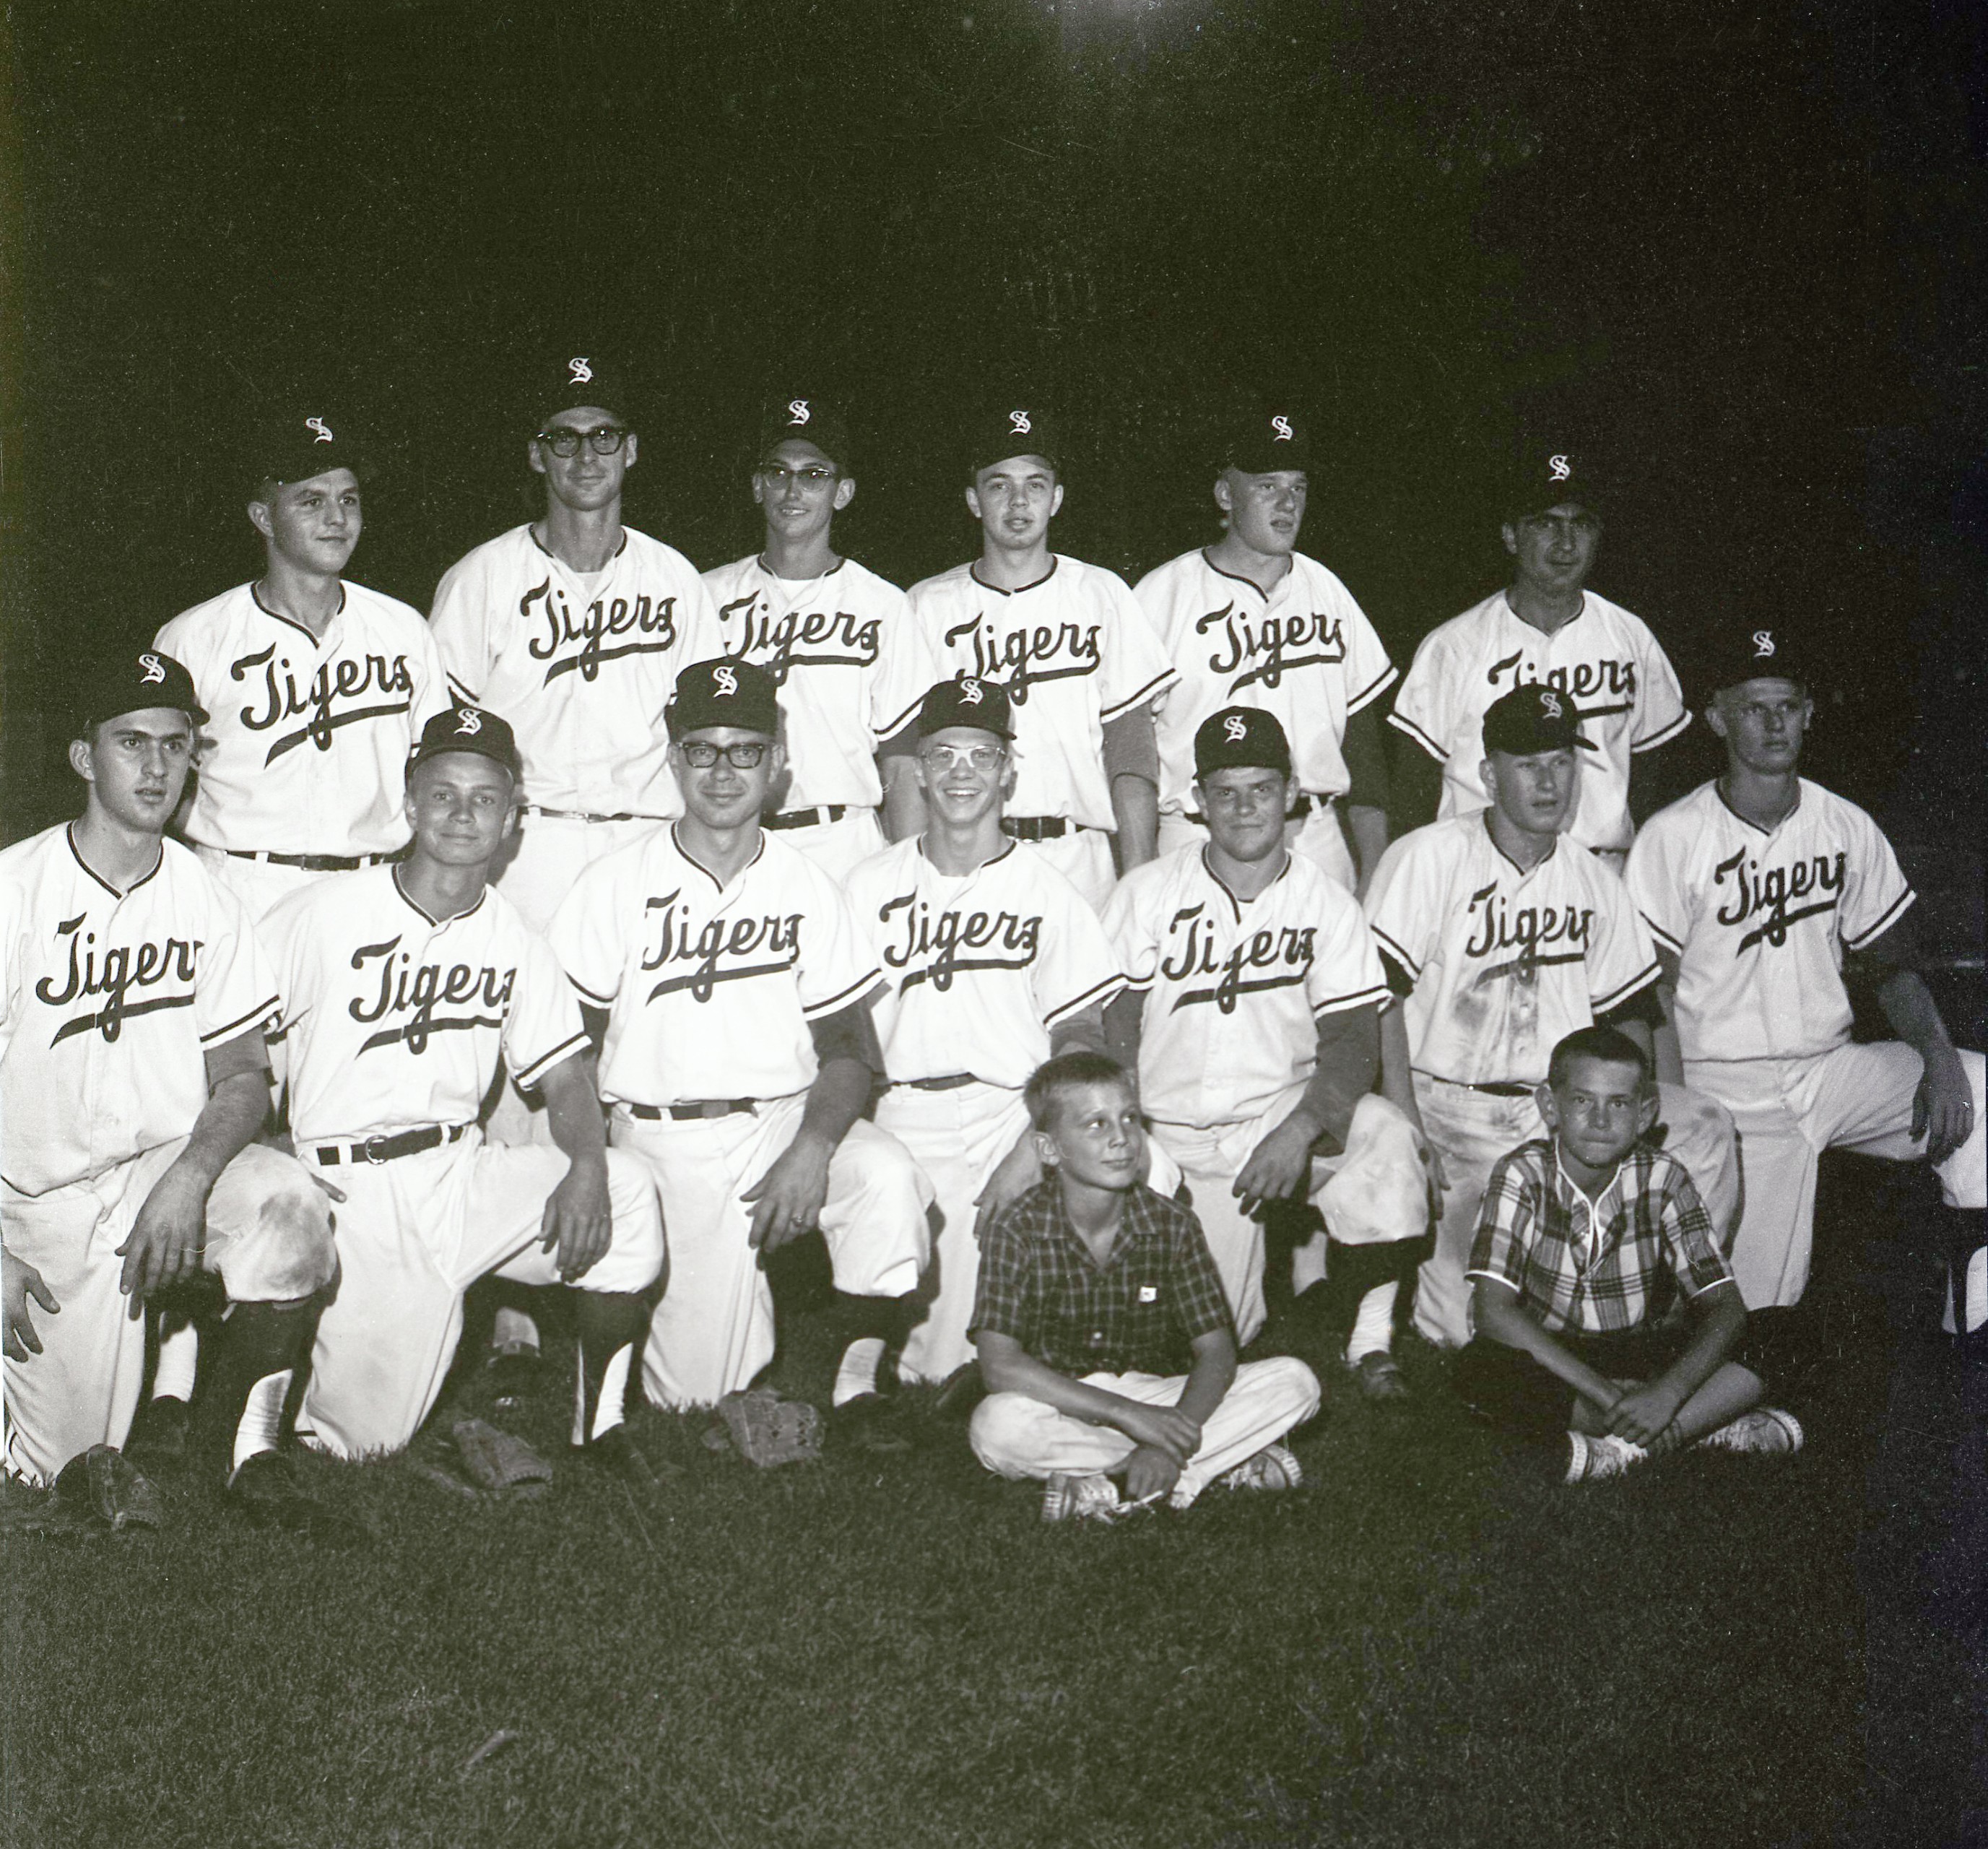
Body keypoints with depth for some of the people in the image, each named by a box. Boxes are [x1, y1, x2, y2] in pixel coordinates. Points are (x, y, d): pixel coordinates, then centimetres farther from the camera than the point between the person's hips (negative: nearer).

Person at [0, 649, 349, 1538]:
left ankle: (232, 1443, -10)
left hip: (172, 1163, 2)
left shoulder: (205, 899, 1)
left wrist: (191, 1175, -19)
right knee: (76, 1463, -10)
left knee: (291, 1206, -31)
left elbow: (243, 1075, 2)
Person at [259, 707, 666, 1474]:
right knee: (368, 1438, -12)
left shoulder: (517, 944, 9)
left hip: (465, 1172, 4)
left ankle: (601, 1427, -4)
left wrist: (587, 1165, -14)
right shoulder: (322, 915, -3)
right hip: (350, 1189, -4)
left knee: (627, 1193, -19)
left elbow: (566, 1080, 8)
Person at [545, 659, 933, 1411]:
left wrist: (812, 1149, -16)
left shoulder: (808, 889, 6)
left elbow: (848, 1047, 3)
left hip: (787, 1118, 1)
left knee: (886, 1174, -32)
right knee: (693, 1398, -10)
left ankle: (860, 1391, -16)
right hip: (661, 1138, -1)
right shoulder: (615, 885, 2)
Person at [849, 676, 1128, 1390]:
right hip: (896, 1117, 2)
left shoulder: (1046, 891, 6)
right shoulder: (871, 885, 12)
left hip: (1006, 1113, -1)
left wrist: (1033, 1148, -12)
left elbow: (1081, 1038, 1)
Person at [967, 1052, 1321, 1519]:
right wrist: (1125, 1414, -27)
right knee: (994, 1426, -37)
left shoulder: (1171, 1224, -6)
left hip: (1155, 1396, 3)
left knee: (1295, 1382, -15)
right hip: (1062, 1407, -2)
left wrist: (1171, 1439, -27)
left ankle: (1103, 1489, -22)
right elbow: (1001, 1367, -22)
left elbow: (1216, 1351, -8)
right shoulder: (1019, 1232, -14)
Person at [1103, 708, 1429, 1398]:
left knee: (1386, 1136, -33)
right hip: (1178, 1137, 0)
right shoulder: (1148, 892, 1)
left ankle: (1370, 1338, -16)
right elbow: (1113, 1032, 0)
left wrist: (1300, 1130, -26)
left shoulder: (1326, 901, 0)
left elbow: (1354, 1038, -8)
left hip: (1288, 1104, 0)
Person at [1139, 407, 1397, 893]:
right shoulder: (1161, 596, -1)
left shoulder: (1327, 592, 12)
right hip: (1196, 848, -3)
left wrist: (1374, 872, 7)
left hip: (1316, 843, 3)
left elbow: (1363, 739, 13)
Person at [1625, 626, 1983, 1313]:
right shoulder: (1673, 838, -7)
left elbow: (1890, 967, 12)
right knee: (1751, 1305, -15)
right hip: (1726, 1088, -4)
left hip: (1830, 1069, 4)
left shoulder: (1849, 829, 6)